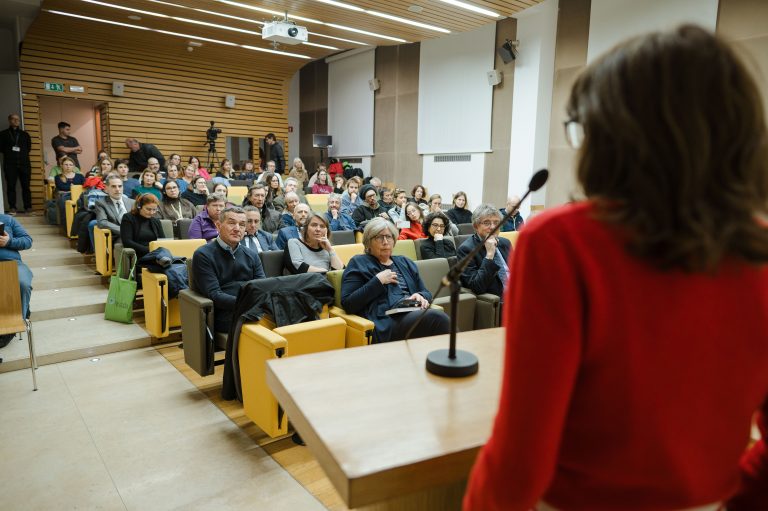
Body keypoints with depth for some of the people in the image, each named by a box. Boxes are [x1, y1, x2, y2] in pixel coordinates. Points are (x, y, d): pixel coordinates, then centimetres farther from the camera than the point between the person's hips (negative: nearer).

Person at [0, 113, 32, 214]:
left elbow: (29, 147, 14)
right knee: (11, 186, -5)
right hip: (10, 164, -1)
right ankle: (12, 208, -4)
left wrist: (22, 152, 2)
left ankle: (28, 207, -1)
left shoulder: (25, 134, 19)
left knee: (26, 186, -3)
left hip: (24, 163, 1)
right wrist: (10, 152, 0)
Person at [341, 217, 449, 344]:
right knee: (437, 317, -31)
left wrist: (421, 296, 1)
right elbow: (347, 304, -2)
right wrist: (378, 281, -6)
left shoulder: (405, 262, 26)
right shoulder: (358, 263, 10)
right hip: (387, 322, -5)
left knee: (437, 318, -31)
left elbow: (426, 293, 25)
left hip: (415, 313, 6)